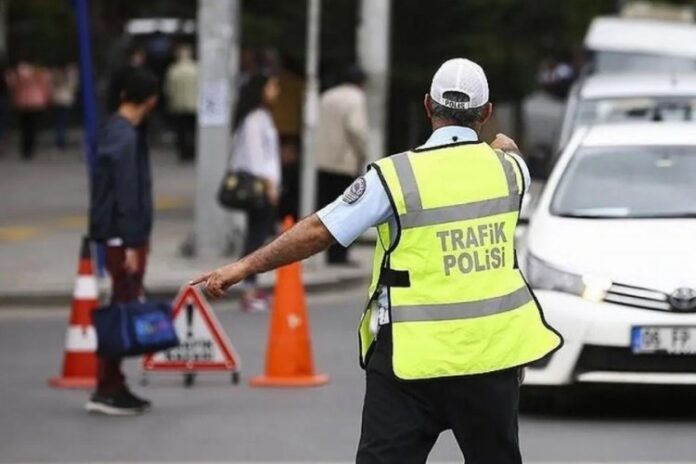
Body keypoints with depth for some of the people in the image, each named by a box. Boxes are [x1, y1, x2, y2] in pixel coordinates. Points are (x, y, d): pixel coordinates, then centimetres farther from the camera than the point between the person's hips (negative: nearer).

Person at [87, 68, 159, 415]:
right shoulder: (125, 138, -17)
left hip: (122, 238, 10)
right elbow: (126, 194, -20)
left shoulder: (115, 130, 12)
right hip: (125, 237, -10)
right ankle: (106, 390, -5)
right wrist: (130, 244, -20)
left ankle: (114, 387, 16)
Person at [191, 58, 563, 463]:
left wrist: (244, 268, -2)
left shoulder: (396, 176, -10)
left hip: (414, 358, -4)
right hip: (493, 351, 4)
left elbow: (318, 232, -10)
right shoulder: (508, 168, 2)